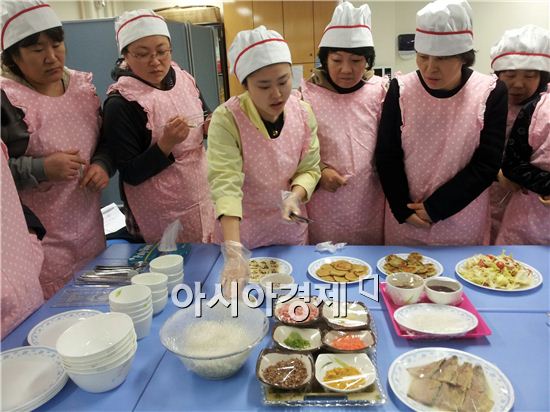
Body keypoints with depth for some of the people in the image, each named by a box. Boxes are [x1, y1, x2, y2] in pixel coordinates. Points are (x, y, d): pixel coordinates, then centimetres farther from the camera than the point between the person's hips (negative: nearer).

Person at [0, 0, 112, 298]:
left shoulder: (82, 86, 7)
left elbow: (105, 140, 15)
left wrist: (103, 165, -5)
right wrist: (41, 169, -23)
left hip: (89, 228, 5)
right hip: (37, 241, -5)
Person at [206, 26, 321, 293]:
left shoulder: (303, 113, -11)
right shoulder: (226, 119, -23)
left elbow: (309, 169, -2)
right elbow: (225, 184, -32)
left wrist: (295, 196, -24)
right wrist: (234, 252, -42)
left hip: (289, 226, 3)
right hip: (240, 228, -3)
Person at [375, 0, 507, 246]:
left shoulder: (491, 93, -7)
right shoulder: (400, 90, -6)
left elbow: (487, 164, -9)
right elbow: (387, 157, -5)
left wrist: (435, 208, -13)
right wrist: (404, 210, -11)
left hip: (463, 222, 0)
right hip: (404, 220, 1)